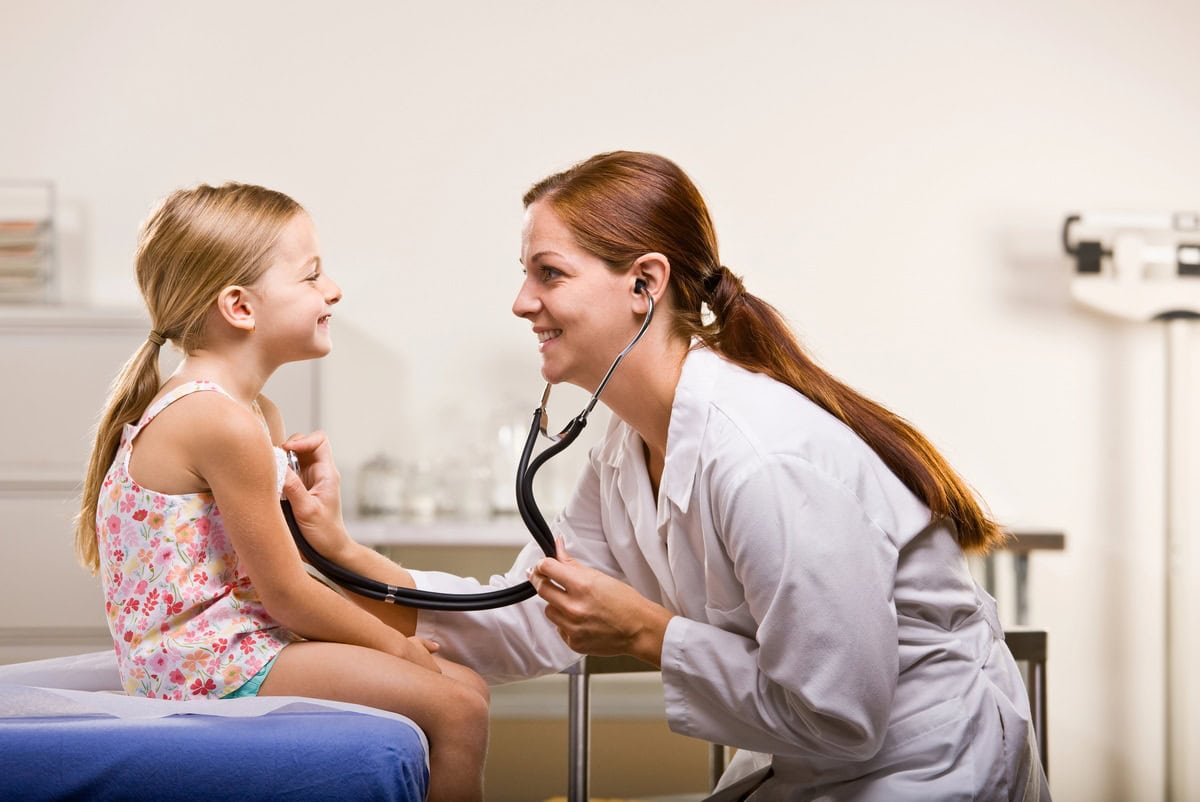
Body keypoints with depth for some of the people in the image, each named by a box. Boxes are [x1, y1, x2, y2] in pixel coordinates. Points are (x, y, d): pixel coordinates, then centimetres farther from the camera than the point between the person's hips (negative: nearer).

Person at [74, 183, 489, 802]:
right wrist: (395, 644, -6)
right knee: (455, 708, -16)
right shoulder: (225, 424, -21)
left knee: (466, 684, 10)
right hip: (213, 665, -11)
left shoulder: (258, 413, 13)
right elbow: (285, 593, -17)